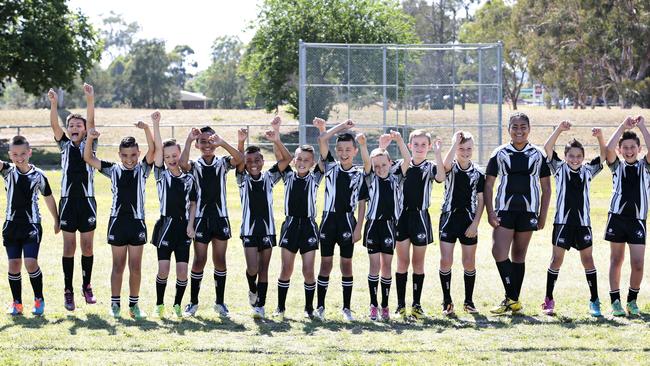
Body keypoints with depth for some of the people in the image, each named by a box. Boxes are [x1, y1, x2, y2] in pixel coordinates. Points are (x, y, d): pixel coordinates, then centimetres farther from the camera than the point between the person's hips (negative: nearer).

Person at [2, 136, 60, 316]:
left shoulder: (38, 175, -3)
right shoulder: (8, 171, -2)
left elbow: (48, 198, 11)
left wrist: (56, 220, 18)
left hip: (32, 226, -2)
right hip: (11, 225, 2)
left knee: (31, 263, -12)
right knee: (14, 264, 2)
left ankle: (39, 299, 7)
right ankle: (16, 303, 14)